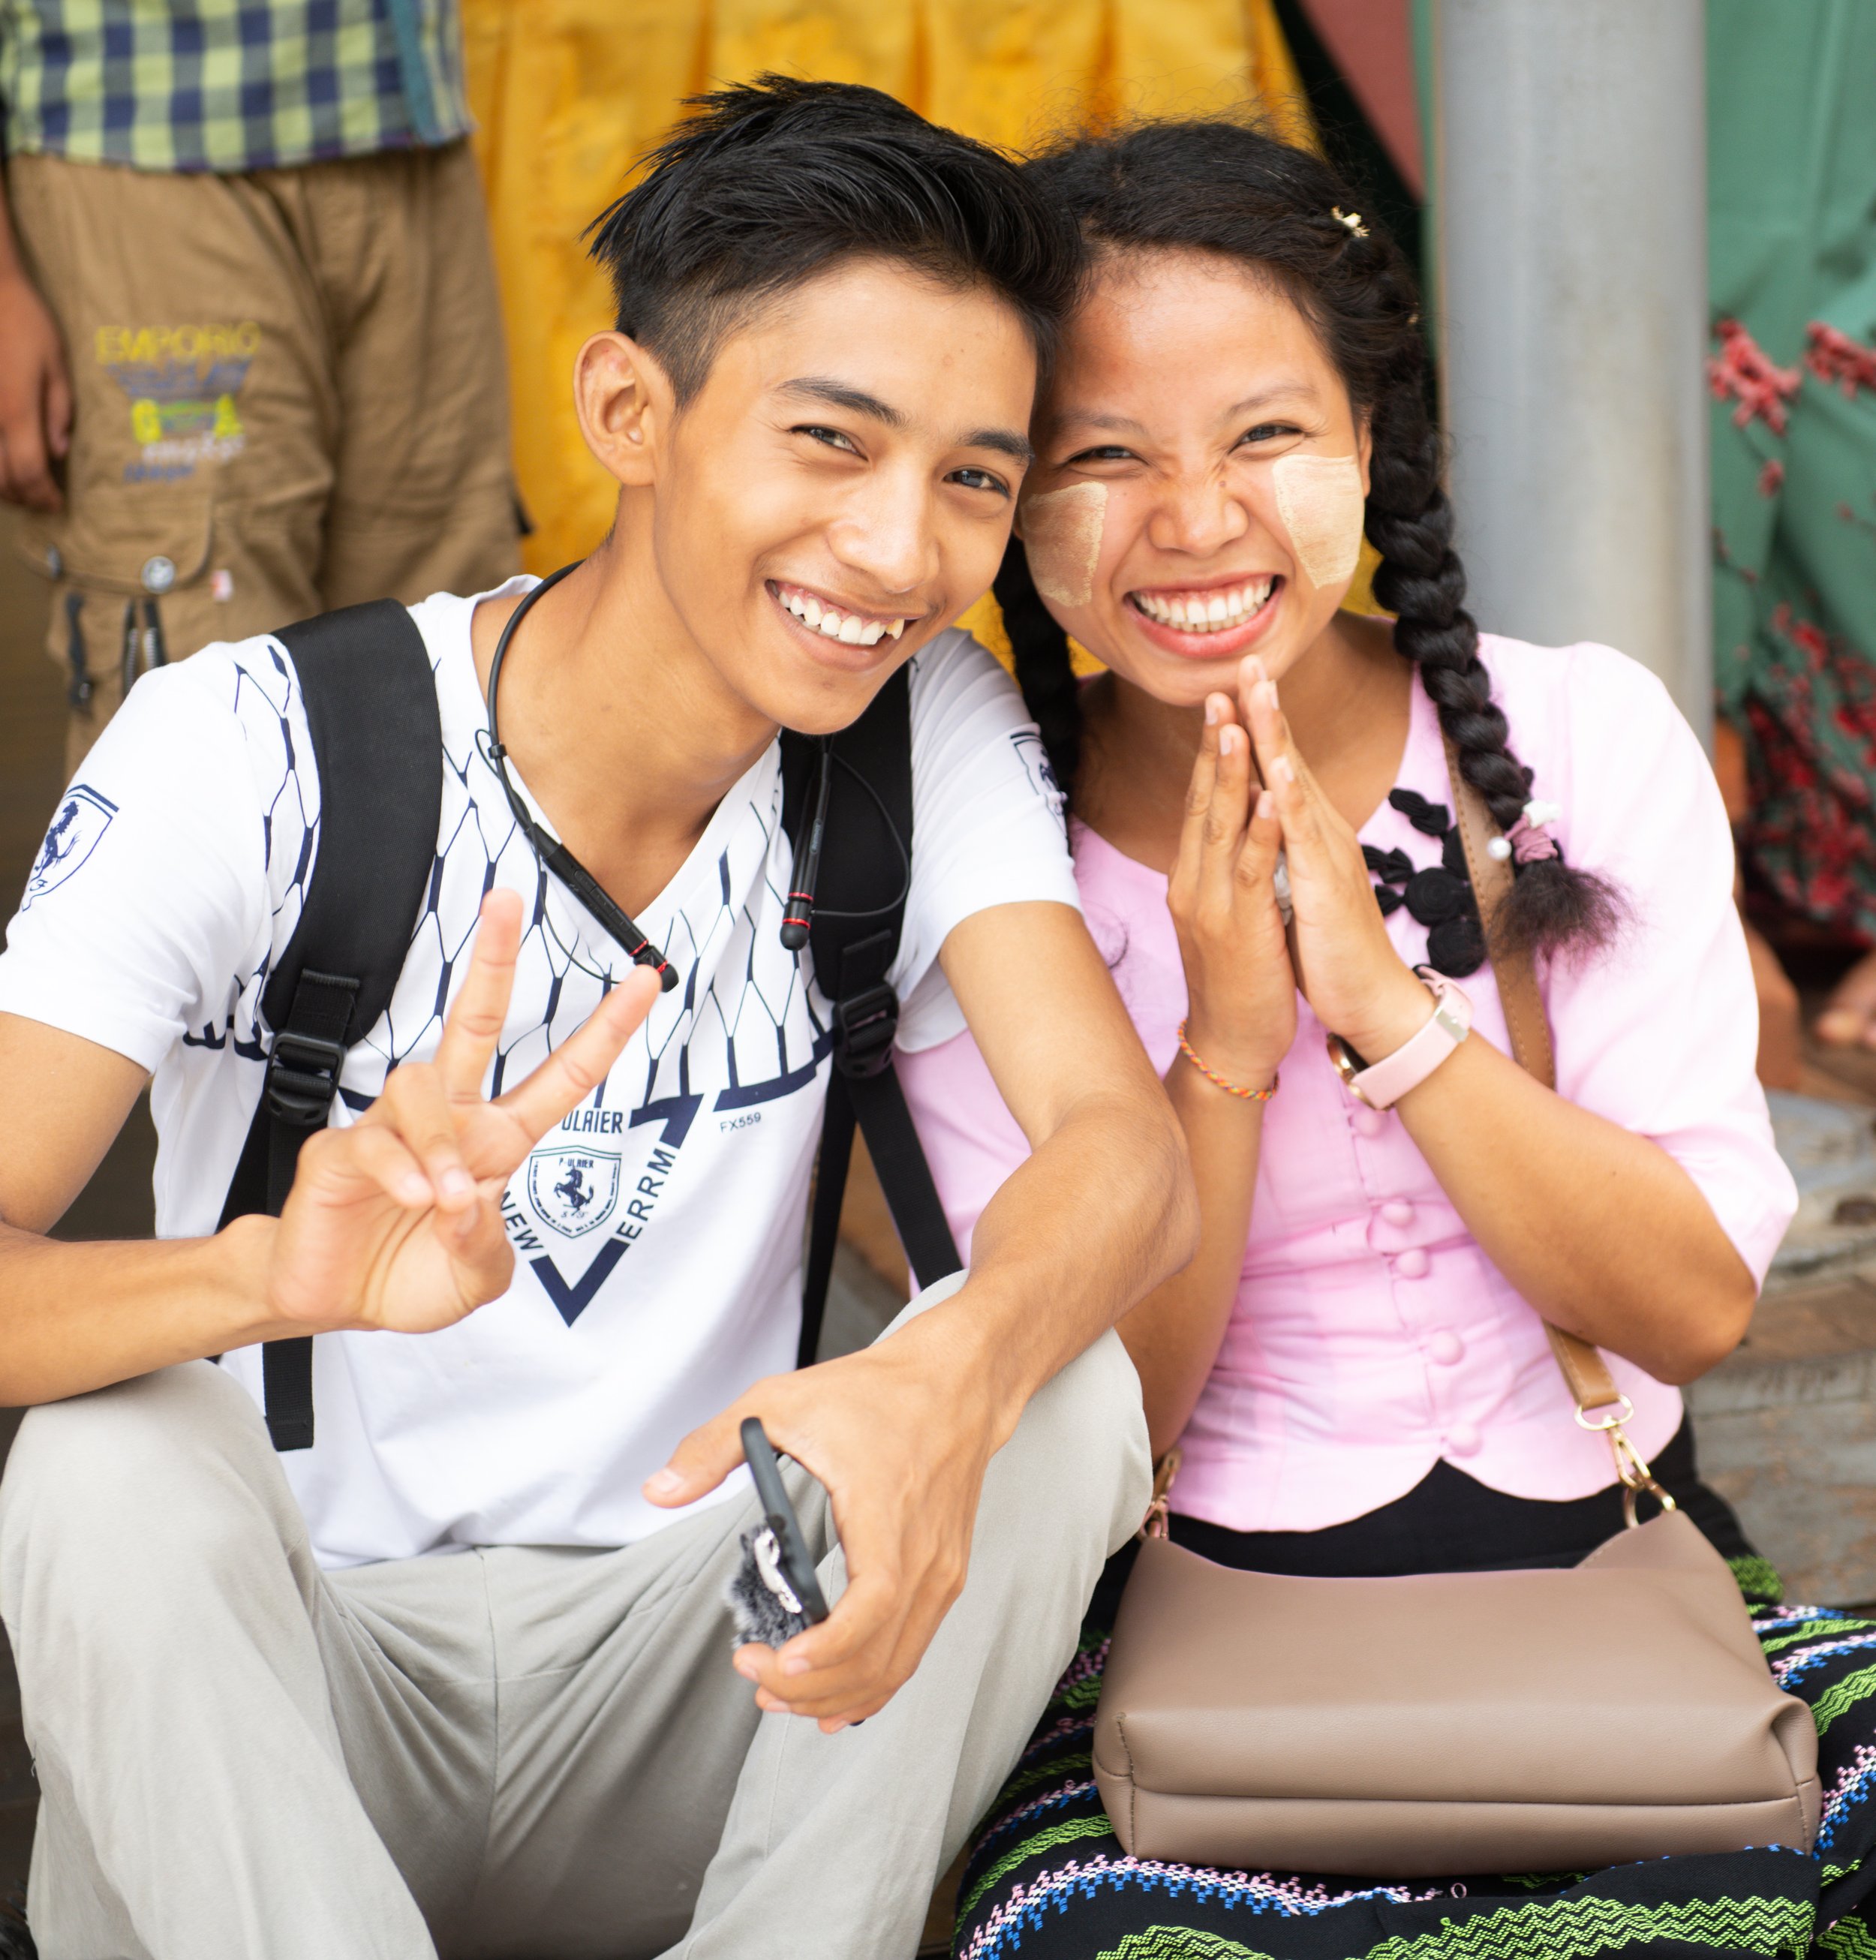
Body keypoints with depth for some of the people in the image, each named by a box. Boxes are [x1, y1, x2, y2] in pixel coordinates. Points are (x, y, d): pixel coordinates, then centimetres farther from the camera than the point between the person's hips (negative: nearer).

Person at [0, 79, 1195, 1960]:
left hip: (691, 1699, 3)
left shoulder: (935, 732, -4)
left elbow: (1126, 1146, -19)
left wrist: (945, 1378, -43)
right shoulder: (255, 749, -13)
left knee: (1055, 1385, -23)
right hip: (280, 1689, -2)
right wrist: (275, 1276, -47)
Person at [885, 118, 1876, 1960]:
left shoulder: (1583, 741, -2)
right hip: (1209, 1636, -1)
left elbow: (1696, 1306, -7)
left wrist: (1382, 1001, -19)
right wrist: (1226, 1045, -20)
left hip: (1609, 1563, 2)